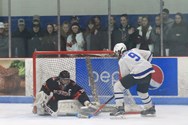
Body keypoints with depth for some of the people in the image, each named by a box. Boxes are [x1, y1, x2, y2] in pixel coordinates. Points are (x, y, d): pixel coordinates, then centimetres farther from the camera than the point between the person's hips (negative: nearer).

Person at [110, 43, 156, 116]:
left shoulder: (122, 60, 6)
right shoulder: (134, 50, 21)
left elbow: (125, 75, 8)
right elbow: (149, 54, 21)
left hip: (138, 74, -7)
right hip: (149, 71, 7)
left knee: (117, 86, 1)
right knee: (142, 91, 33)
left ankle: (120, 108, -6)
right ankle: (150, 108, 44)